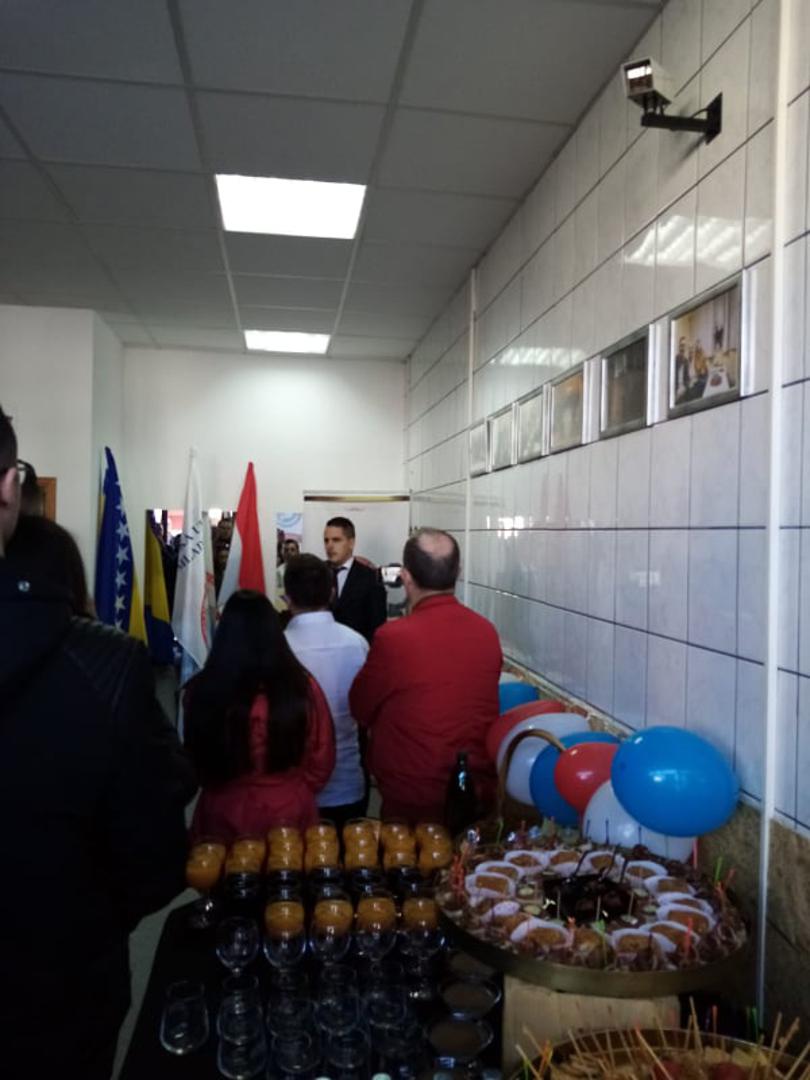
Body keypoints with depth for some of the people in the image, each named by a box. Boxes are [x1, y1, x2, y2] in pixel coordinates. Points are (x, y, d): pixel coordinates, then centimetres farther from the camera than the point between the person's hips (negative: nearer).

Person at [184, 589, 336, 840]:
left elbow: (194, 762, 0)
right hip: (290, 815, 0)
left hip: (223, 816, 0)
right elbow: (322, 761, -4)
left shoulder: (202, 690, -17)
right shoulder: (301, 686, -16)